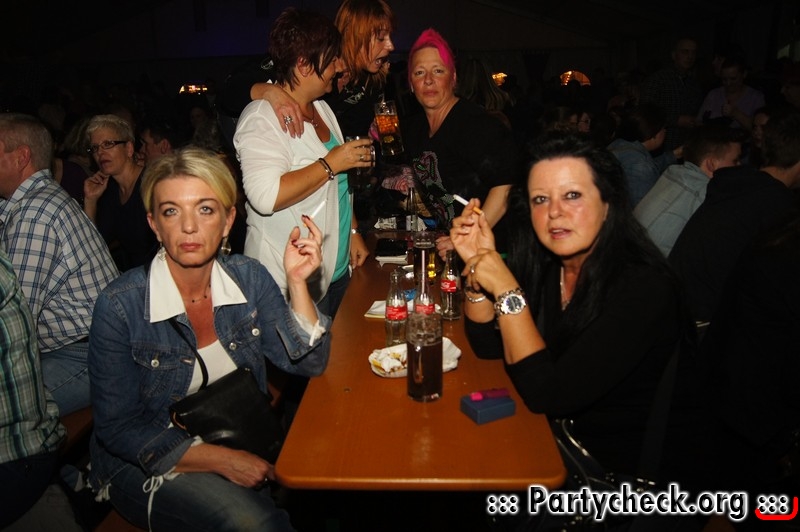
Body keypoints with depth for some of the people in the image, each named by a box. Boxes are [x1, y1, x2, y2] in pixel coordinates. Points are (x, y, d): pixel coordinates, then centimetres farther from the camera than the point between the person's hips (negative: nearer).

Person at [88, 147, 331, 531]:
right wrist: (221, 460, -21)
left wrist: (296, 281, -22)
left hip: (241, 447, 4)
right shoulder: (120, 306, -18)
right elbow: (118, 427, -13)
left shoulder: (248, 277, -7)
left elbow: (308, 363, -9)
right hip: (147, 464, -3)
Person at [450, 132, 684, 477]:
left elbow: (548, 395, -27)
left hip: (609, 464, -5)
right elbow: (488, 345, 0)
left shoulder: (643, 287, -25)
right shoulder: (542, 262, -6)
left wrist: (507, 291, -29)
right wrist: (478, 265, -14)